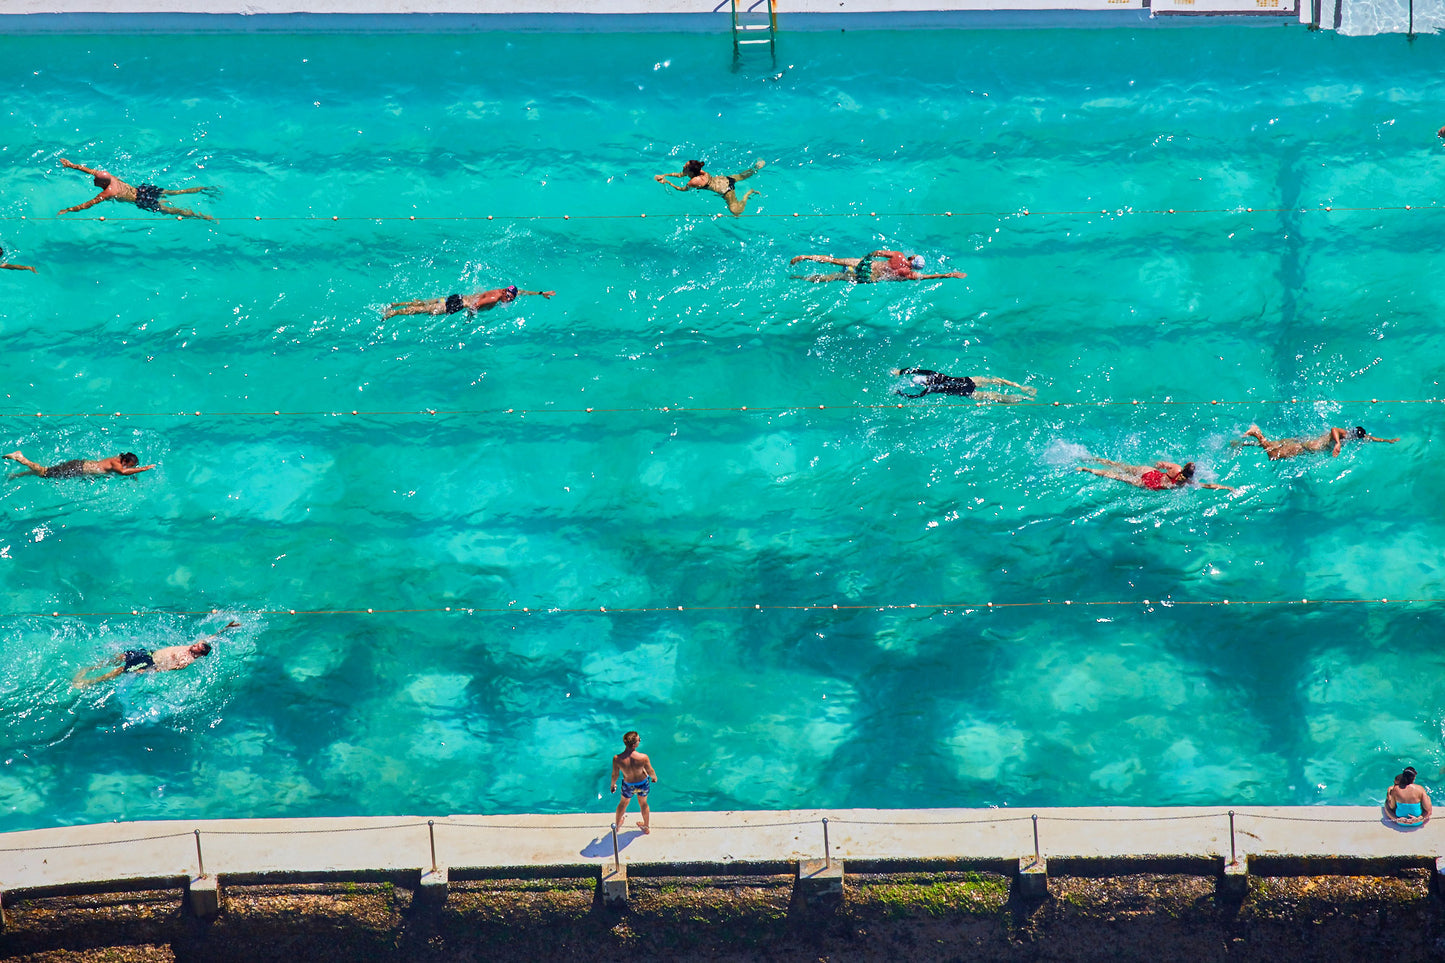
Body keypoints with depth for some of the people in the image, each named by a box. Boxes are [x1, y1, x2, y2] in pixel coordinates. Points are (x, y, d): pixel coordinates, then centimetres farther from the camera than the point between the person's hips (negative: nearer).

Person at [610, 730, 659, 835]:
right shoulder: (643, 757, -36)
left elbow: (615, 775, -15)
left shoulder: (617, 759, -33)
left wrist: (613, 784, 8)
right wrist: (655, 777, 8)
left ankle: (617, 824, 56)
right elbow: (650, 771, -17)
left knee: (623, 803, 31)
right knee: (643, 804, 29)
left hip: (629, 785, 1)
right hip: (643, 783, -1)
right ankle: (646, 827, 52)